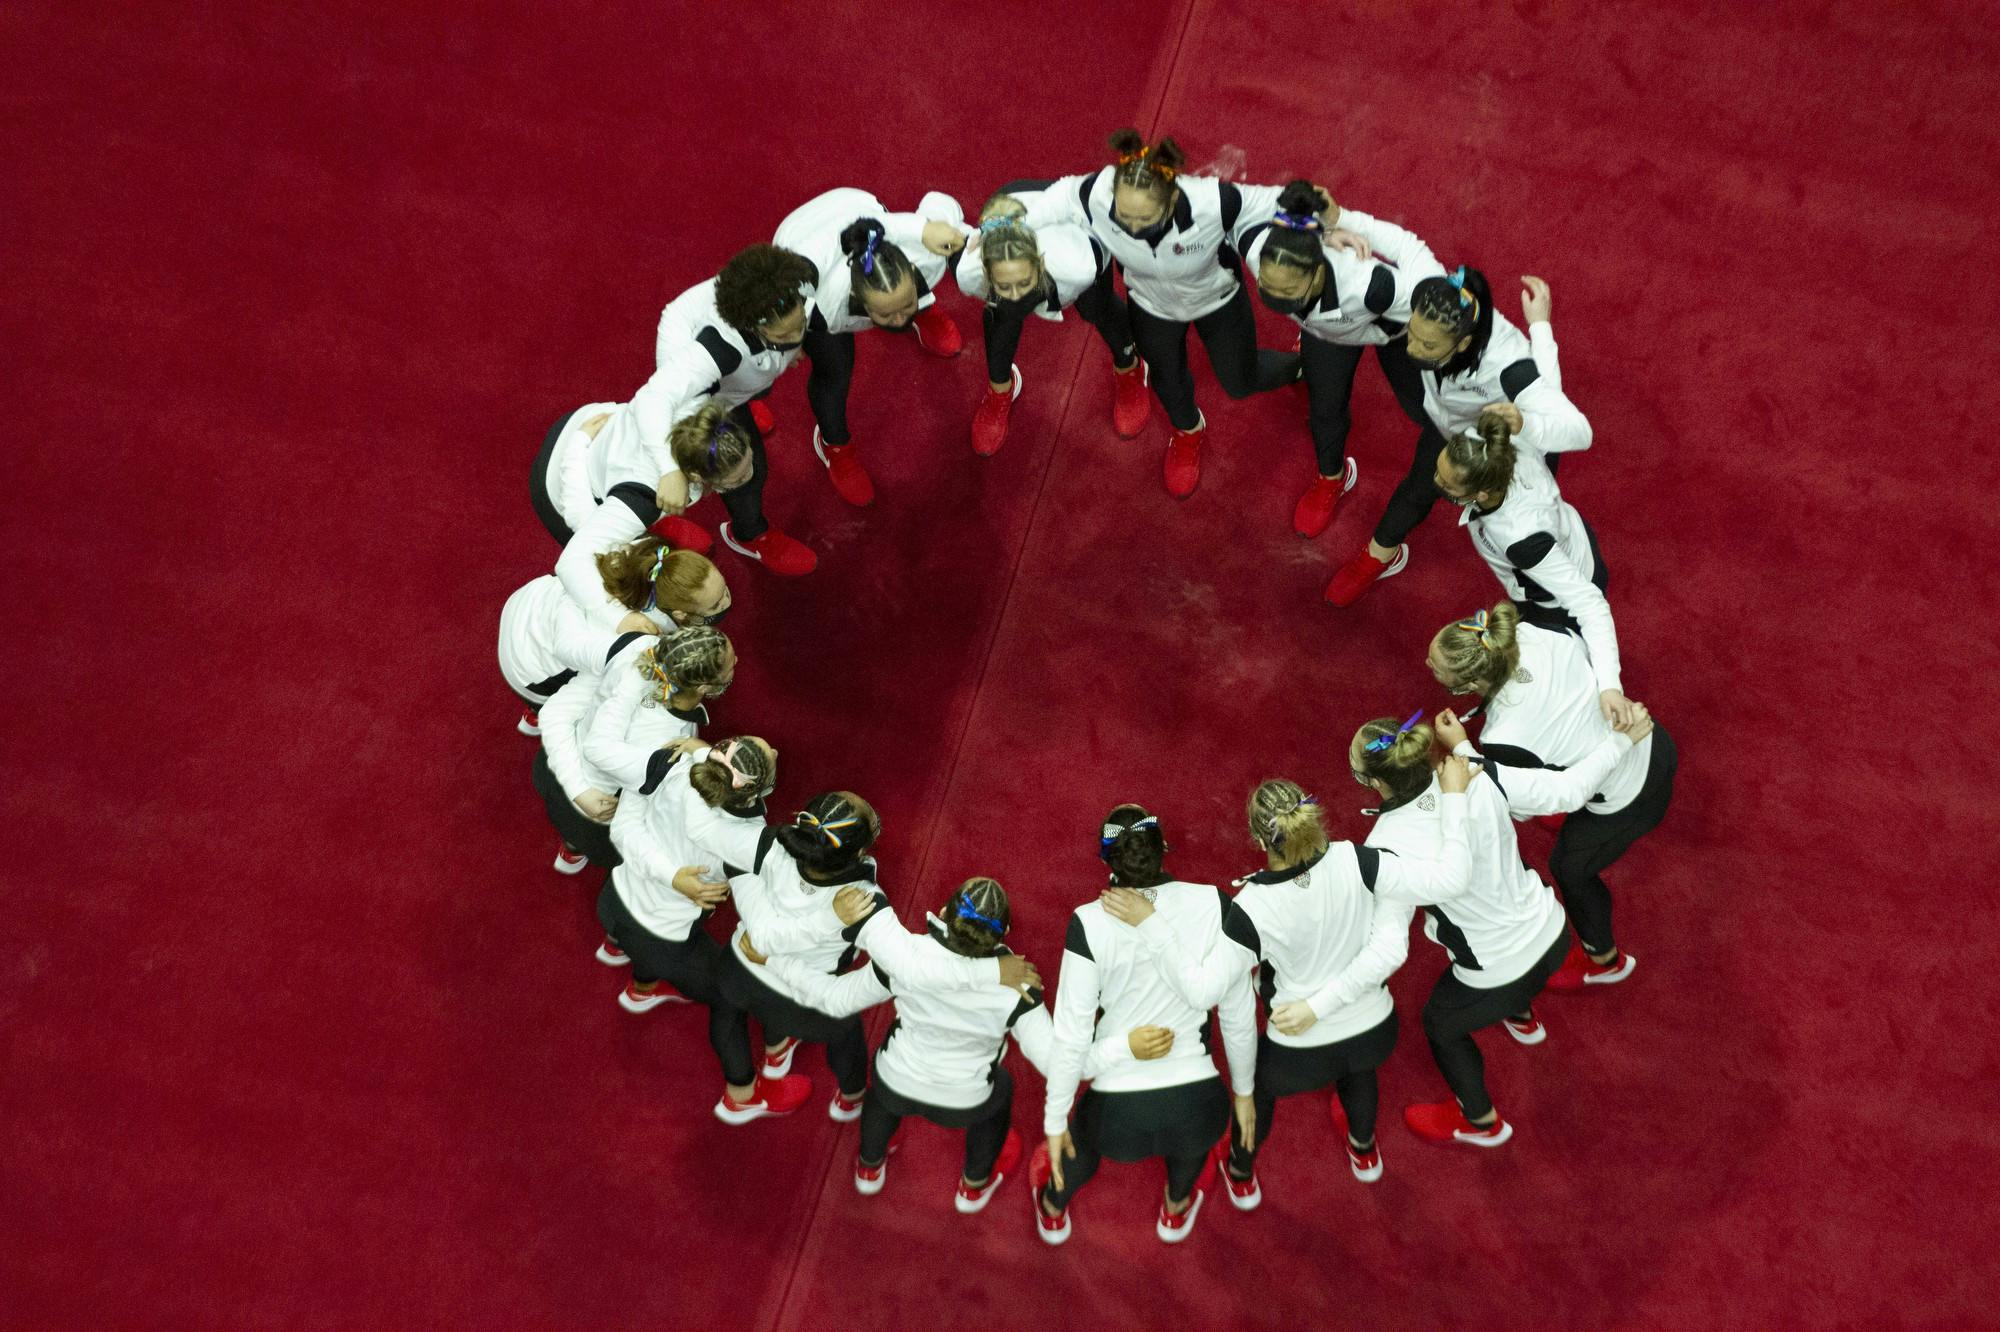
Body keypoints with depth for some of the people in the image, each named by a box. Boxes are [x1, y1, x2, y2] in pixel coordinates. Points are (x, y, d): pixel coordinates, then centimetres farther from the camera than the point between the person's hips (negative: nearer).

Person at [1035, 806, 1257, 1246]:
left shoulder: (1090, 923, -18)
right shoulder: (1214, 905, -12)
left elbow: (1072, 1038, -14)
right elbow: (1239, 1015, -3)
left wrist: (1054, 1122, 0)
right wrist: (1244, 1091, 13)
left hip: (1118, 1112, -1)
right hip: (1198, 1107, 1)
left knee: (1081, 1141, 37)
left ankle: (1052, 1212, 68)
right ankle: (1176, 1211, 69)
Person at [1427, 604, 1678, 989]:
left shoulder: (1505, 741, -41)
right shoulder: (1528, 633, -26)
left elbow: (1520, 805, -18)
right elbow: (1588, 650, -3)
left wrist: (1460, 748, -15)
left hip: (1630, 802, -6)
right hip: (1650, 738, 7)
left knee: (1570, 868, 23)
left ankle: (1603, 960, 52)